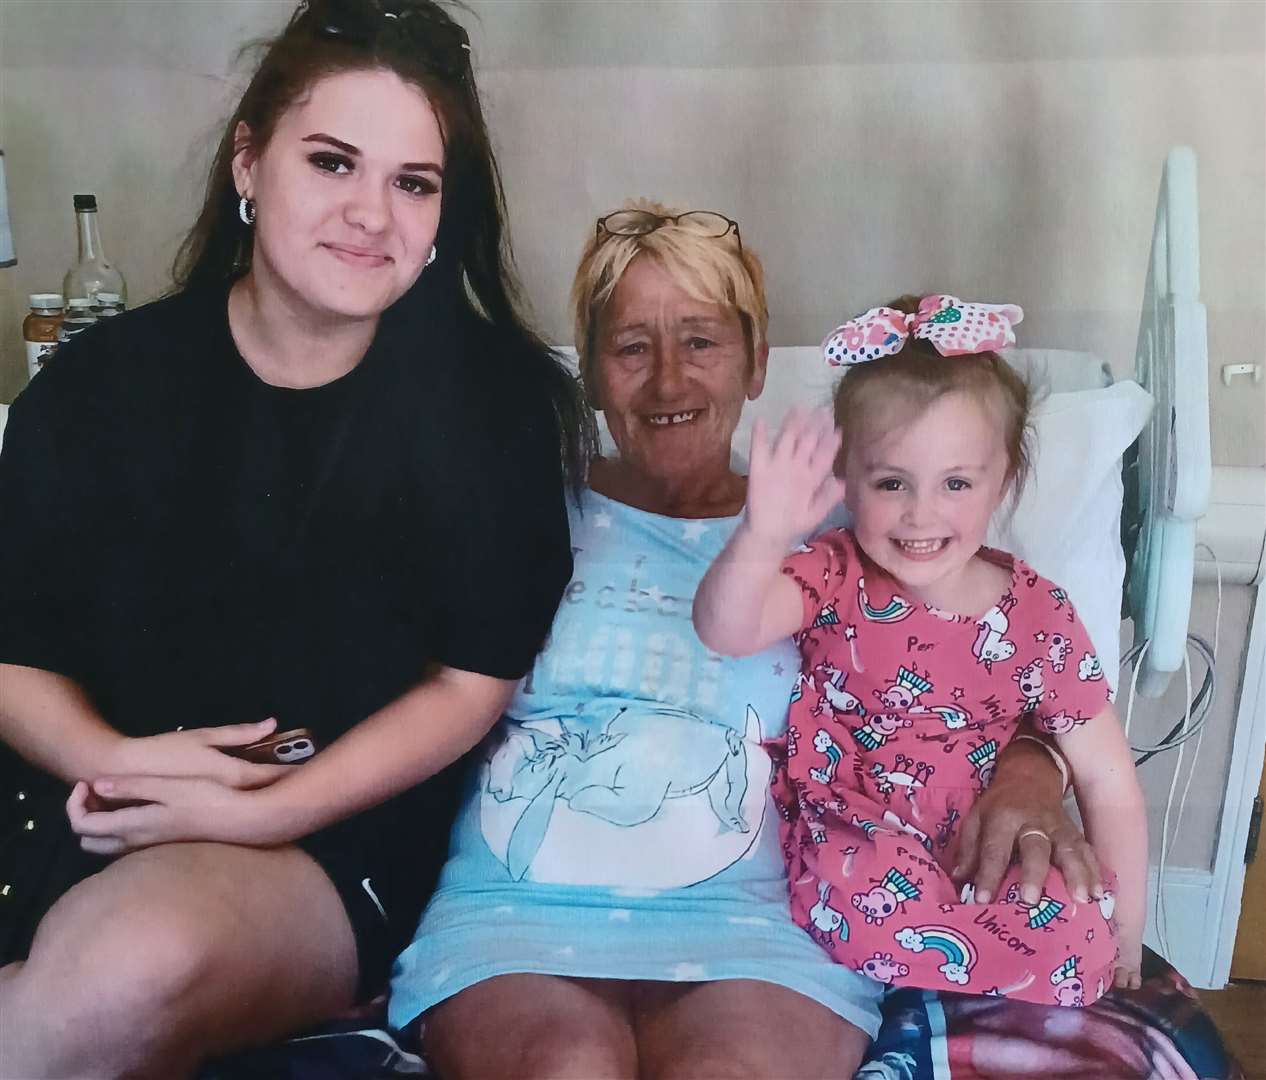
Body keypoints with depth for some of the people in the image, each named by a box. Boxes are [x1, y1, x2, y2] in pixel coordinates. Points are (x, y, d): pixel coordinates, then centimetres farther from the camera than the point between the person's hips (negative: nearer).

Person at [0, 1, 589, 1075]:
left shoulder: (489, 401, -4)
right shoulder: (105, 382, 2)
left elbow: (474, 680, -4)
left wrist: (267, 811, -14)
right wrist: (111, 759, -14)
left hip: (338, 835, -1)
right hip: (91, 815, 2)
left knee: (133, 968, -32)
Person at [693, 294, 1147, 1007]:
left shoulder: (1037, 615, -4)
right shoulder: (836, 576, -7)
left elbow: (1108, 782, 0)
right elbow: (725, 632, -27)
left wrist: (1123, 935, 0)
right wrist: (764, 536, -47)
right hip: (846, 845, -1)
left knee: (1078, 940, -26)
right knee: (873, 889, -35)